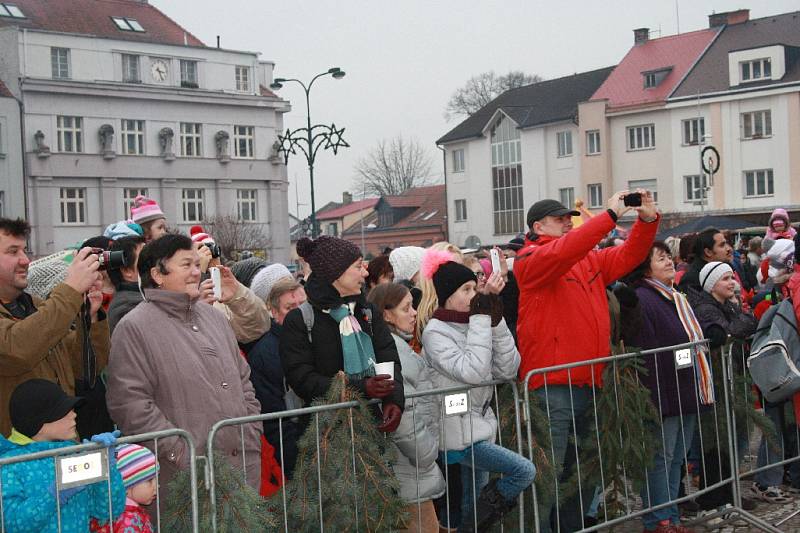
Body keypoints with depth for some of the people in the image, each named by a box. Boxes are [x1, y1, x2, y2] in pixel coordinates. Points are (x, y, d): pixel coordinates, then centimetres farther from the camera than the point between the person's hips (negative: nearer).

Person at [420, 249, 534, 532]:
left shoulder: (473, 324, 6)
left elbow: (508, 369, -1)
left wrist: (496, 322, -10)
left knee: (474, 504, 14)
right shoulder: (435, 333, -13)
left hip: (480, 424, 7)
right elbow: (473, 371, -26)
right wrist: (482, 320, -20)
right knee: (525, 470, -15)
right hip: (458, 432, -7)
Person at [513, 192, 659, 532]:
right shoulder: (531, 260, -6)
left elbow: (628, 256, 14)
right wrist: (611, 214, -23)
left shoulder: (591, 260, 17)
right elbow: (564, 251, -23)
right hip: (553, 388, -8)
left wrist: (647, 219, -3)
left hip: (590, 383, 8)